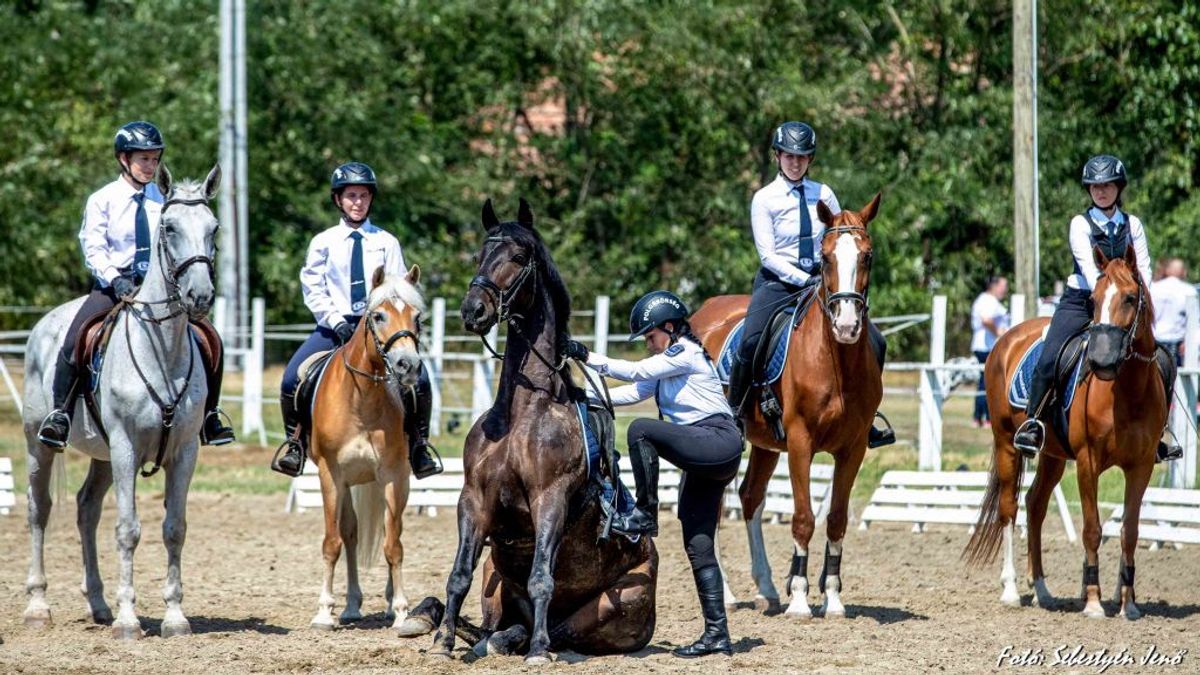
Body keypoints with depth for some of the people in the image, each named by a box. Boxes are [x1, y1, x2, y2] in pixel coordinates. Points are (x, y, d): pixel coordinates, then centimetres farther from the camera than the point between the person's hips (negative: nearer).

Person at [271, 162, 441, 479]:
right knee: (292, 378, -20)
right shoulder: (324, 242, 6)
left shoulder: (386, 242, 7)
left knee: (419, 379, -22)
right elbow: (314, 290, 1)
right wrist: (337, 322, -12)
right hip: (335, 326, 0)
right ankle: (295, 443, 2)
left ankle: (419, 446, -3)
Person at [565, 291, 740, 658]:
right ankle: (717, 634, 3)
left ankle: (645, 515, -16)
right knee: (698, 546, 4)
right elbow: (634, 391, 17)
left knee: (640, 431, -23)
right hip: (705, 457, 10)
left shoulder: (686, 353, -7)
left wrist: (589, 358, -13)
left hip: (720, 444, -10)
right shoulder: (667, 363, 22)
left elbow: (637, 372, -14)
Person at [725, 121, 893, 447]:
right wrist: (804, 280, -17)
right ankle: (733, 414, -11)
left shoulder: (823, 194, 8)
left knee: (874, 342, -7)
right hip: (779, 282, -4)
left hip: (821, 280, 4)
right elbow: (767, 254, -8)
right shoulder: (765, 199, -2)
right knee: (751, 342, -29)